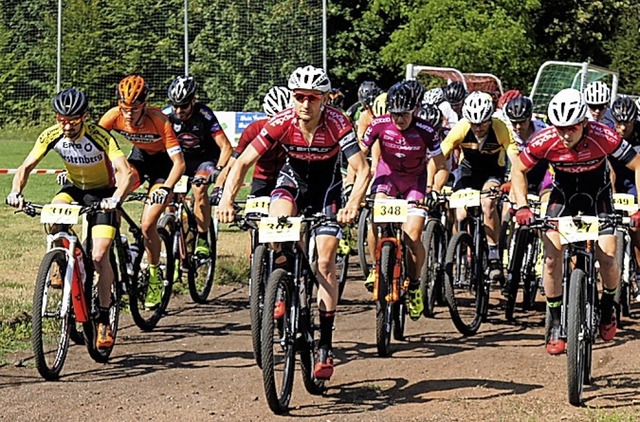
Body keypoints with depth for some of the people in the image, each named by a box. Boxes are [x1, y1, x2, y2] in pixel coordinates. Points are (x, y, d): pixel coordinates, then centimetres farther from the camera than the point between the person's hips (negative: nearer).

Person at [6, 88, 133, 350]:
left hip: (103, 192, -4)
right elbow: (26, 167, -15)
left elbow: (126, 173, -38)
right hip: (74, 188, 4)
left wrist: (115, 199, -56)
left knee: (99, 257, -16)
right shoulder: (51, 136, -19)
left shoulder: (99, 137, -30)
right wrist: (16, 192, -35)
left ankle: (104, 321, -3)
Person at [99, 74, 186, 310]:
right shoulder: (114, 116, -22)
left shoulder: (160, 121, -32)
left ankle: (155, 277, 7)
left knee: (147, 226, -14)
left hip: (163, 162, -4)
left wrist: (165, 188, -46)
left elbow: (179, 163, -32)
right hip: (139, 157, 4)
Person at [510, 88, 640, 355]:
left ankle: (608, 306, 17)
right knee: (552, 259, -14)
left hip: (597, 195, -1)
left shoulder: (603, 137, -32)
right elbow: (518, 170, -10)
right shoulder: (544, 141, -27)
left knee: (608, 260, -14)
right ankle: (556, 324, 1)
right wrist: (522, 207, -22)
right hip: (563, 193, 1)